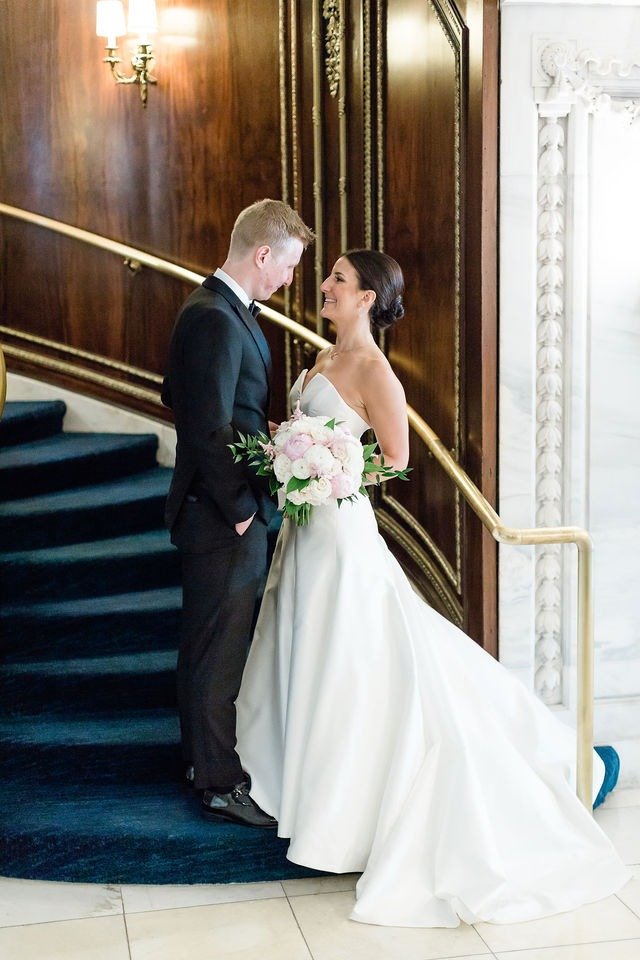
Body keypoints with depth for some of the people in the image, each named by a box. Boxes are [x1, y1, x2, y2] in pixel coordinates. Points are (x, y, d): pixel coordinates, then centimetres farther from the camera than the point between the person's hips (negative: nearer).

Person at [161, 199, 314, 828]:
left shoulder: (215, 308, 11)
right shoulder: (217, 321, -22)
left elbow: (178, 396, 20)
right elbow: (212, 430, -25)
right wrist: (240, 507, -17)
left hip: (218, 508, 11)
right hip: (224, 514, -11)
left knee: (208, 641, 20)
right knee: (222, 650, 0)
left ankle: (203, 757, 35)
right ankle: (222, 784, 11)